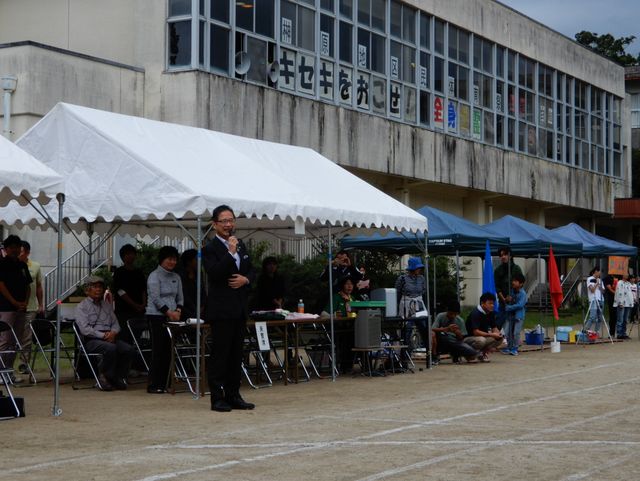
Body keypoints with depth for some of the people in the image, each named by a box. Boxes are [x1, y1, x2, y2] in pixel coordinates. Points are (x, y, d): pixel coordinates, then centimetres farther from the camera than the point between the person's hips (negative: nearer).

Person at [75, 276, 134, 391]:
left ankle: (119, 376, -8)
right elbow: (85, 329, -6)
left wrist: (113, 333, -5)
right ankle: (105, 376, -16)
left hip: (109, 337, 5)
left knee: (128, 349, -23)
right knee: (111, 348, -35)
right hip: (91, 341, -5)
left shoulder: (107, 305, 25)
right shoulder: (82, 306, 6)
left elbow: (116, 324, 19)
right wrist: (103, 336, -14)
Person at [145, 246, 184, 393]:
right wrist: (169, 312, -15)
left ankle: (163, 384, 7)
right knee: (158, 350, -8)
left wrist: (178, 311, -4)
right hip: (157, 316, -6)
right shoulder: (154, 276, -4)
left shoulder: (176, 277, 15)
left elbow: (180, 297, 15)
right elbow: (156, 298, -11)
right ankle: (153, 385, -5)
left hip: (171, 317, 6)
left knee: (168, 350, 2)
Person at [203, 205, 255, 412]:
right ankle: (217, 398, -1)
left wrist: (246, 279, -2)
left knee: (236, 354, 10)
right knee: (220, 354, -5)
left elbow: (252, 271, 20)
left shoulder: (240, 245, 15)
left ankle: (233, 396, 16)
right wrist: (231, 253, -22)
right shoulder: (210, 248, -7)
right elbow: (214, 274, -21)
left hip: (240, 308, 7)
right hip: (221, 309, -7)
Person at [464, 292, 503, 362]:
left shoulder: (491, 313, 2)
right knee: (481, 340, -38)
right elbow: (476, 332, -29)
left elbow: (494, 328, 8)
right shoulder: (475, 313, -22)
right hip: (468, 338, -8)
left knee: (500, 339, -9)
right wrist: (491, 335, -31)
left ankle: (483, 352, 1)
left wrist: (497, 334, -16)